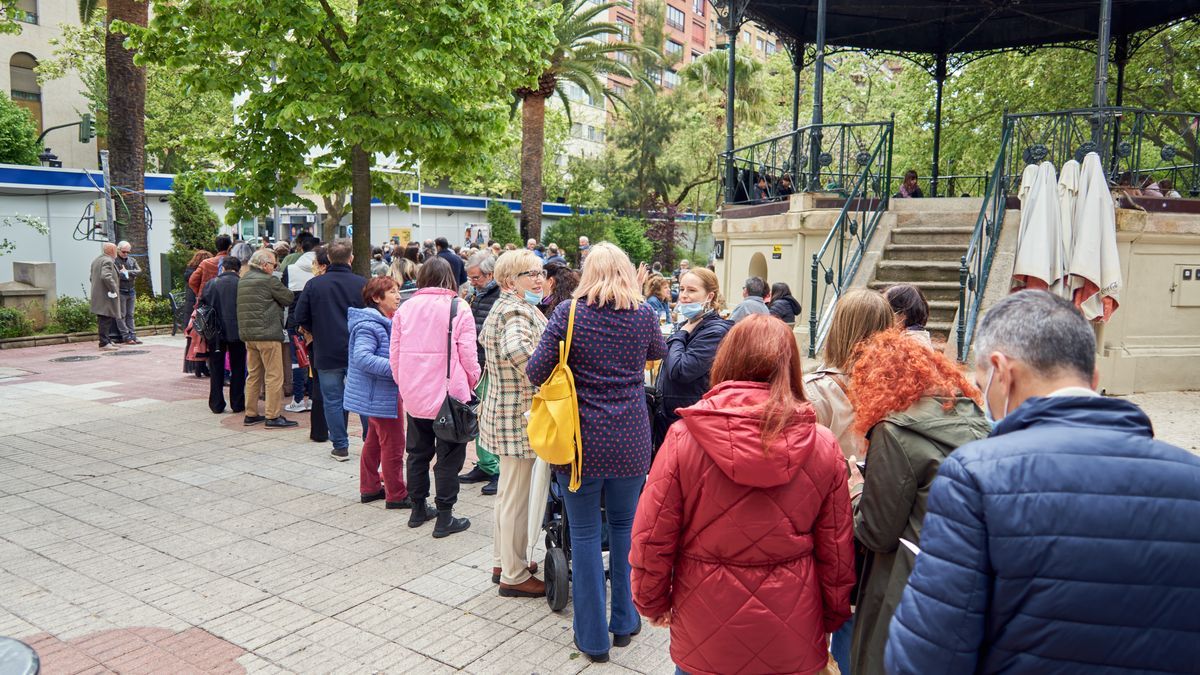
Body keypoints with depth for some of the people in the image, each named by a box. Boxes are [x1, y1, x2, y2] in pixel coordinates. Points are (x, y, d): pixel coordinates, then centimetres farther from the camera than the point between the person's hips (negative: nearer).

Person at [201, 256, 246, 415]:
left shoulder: (211, 284, -1)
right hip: (237, 332, -2)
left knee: (216, 369, 11)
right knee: (237, 369, 8)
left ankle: (217, 404, 13)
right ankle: (237, 404, 9)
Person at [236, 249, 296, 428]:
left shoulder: (243, 281, 14)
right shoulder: (269, 280, -11)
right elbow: (288, 298, -6)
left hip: (248, 334, 8)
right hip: (268, 333, -8)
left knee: (253, 374, 15)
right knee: (274, 376, -3)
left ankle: (251, 414, 20)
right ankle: (274, 416, -1)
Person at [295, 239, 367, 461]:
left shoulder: (314, 284, -5)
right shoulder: (362, 284, -8)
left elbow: (301, 318, -2)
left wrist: (319, 333, 14)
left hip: (327, 353, 0)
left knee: (332, 400, 8)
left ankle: (340, 447, 12)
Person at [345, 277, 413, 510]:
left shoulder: (387, 321, 12)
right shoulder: (369, 324, -19)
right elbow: (362, 357, -30)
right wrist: (395, 368, -32)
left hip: (388, 392, 11)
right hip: (380, 394, -11)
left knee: (374, 441, 18)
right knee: (393, 445, -3)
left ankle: (369, 488, 30)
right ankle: (396, 495, 7)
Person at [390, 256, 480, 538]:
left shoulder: (405, 308, 2)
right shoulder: (458, 308, -11)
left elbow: (394, 354, 4)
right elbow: (468, 356, -11)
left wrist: (404, 385, 16)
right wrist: (471, 383, 6)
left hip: (414, 395, 5)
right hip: (449, 394, -4)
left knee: (418, 451, 19)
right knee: (449, 456, 6)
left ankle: (418, 509, 30)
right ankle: (444, 519, 10)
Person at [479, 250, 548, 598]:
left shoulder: (502, 308, 12)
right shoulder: (518, 311, -21)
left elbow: (486, 340, 27)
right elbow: (516, 348, -42)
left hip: (502, 410, 11)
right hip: (519, 416, -11)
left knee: (508, 493, 22)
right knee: (517, 498, 2)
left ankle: (502, 561, 36)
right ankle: (515, 576, 16)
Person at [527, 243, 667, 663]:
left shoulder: (568, 313, -8)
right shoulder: (643, 316, 0)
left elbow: (537, 371, -11)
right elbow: (659, 353, 20)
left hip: (582, 440, -2)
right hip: (630, 440, 2)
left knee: (584, 533, 8)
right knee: (625, 526, 18)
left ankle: (593, 636, 18)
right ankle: (624, 622, 31)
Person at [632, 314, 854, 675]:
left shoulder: (684, 438, -16)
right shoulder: (823, 445, -10)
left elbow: (652, 537, -10)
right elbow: (836, 550, -2)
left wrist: (652, 603, 7)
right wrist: (833, 616, 14)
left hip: (706, 640, -1)